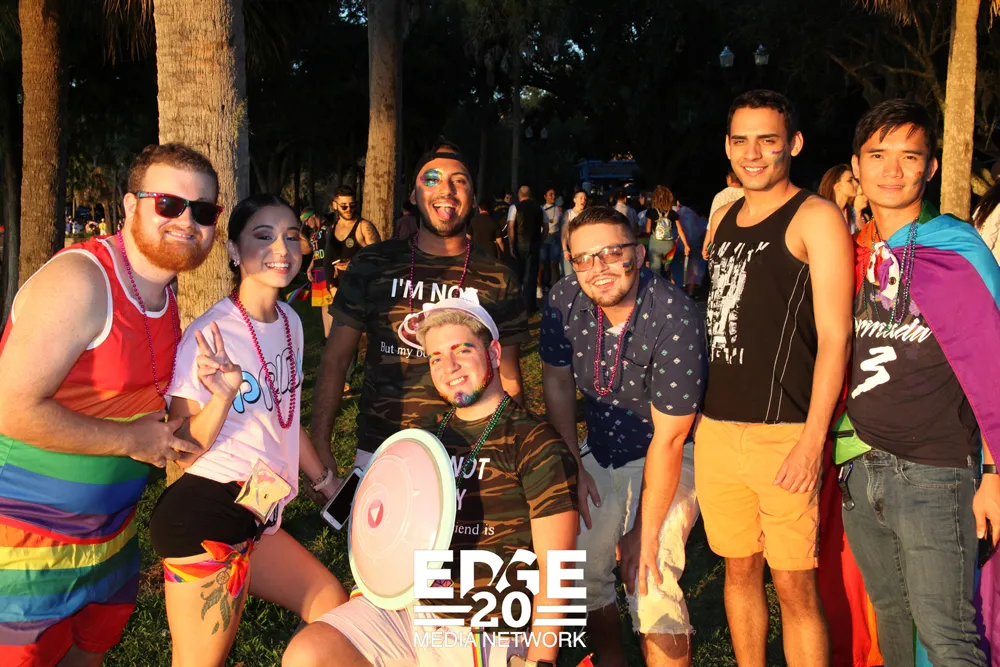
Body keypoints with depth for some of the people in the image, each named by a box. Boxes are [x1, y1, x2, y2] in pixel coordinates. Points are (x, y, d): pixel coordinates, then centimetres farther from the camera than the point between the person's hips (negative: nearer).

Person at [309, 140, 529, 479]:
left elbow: (508, 378, 5)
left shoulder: (497, 279, 0)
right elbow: (335, 359, 2)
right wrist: (319, 446, -5)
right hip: (378, 452, 0)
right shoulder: (372, 265, -1)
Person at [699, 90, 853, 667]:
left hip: (783, 435, -6)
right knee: (740, 570, 16)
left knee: (795, 586, 0)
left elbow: (834, 335, -11)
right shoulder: (723, 218, 15)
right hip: (716, 429, 6)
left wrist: (813, 440, -17)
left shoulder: (816, 218, -5)